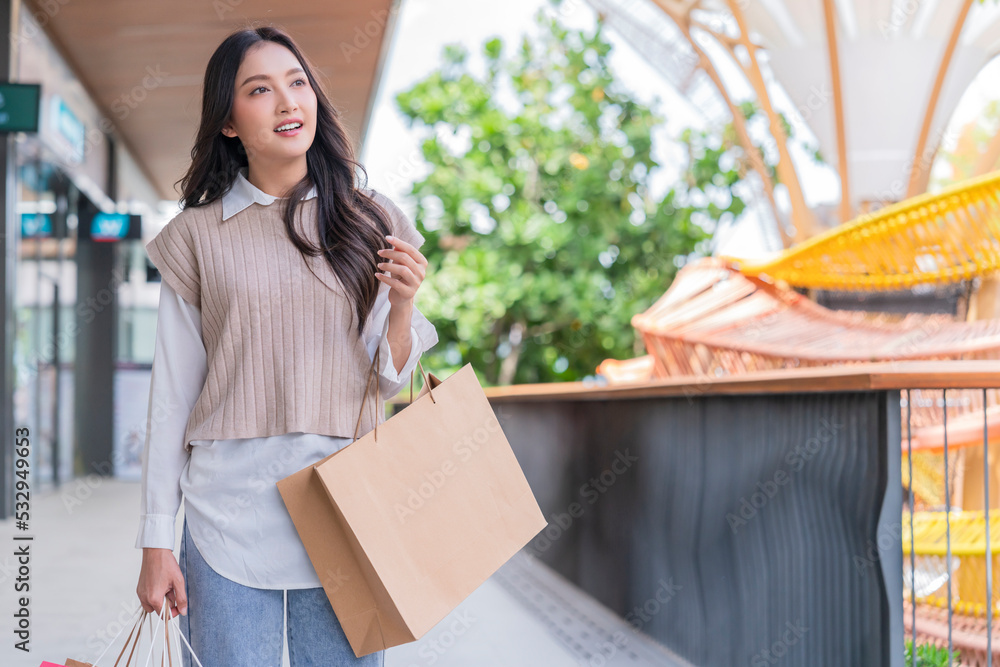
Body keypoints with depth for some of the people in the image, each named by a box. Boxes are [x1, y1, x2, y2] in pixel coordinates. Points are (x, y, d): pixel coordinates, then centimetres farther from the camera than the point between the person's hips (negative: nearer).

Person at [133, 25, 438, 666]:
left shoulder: (371, 221, 6)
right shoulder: (198, 235, 3)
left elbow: (389, 380, 8)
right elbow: (173, 394, 4)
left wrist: (403, 304, -12)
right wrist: (157, 543, 2)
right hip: (229, 511, -1)